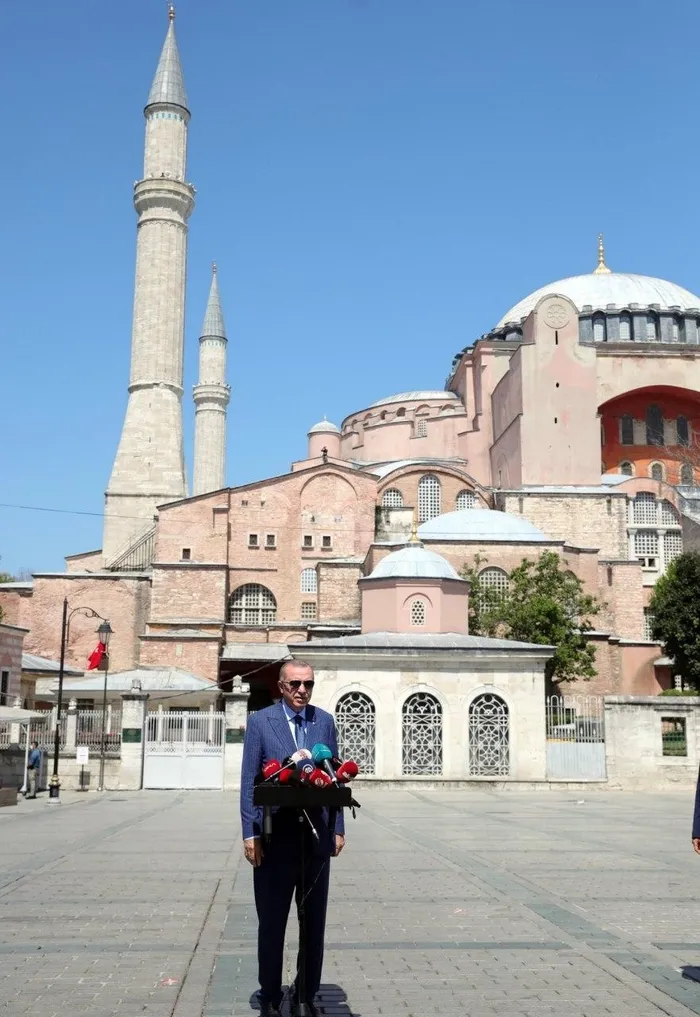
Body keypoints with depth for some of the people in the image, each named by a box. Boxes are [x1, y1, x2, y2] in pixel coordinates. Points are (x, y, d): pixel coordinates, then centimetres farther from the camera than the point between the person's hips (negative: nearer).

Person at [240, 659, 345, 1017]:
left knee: (314, 920, 11)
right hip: (275, 836, -3)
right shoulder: (260, 721, -3)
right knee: (272, 921, 8)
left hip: (317, 835, 3)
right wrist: (250, 834, -10)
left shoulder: (324, 721, 6)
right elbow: (249, 781, -4)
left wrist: (338, 828, 4)